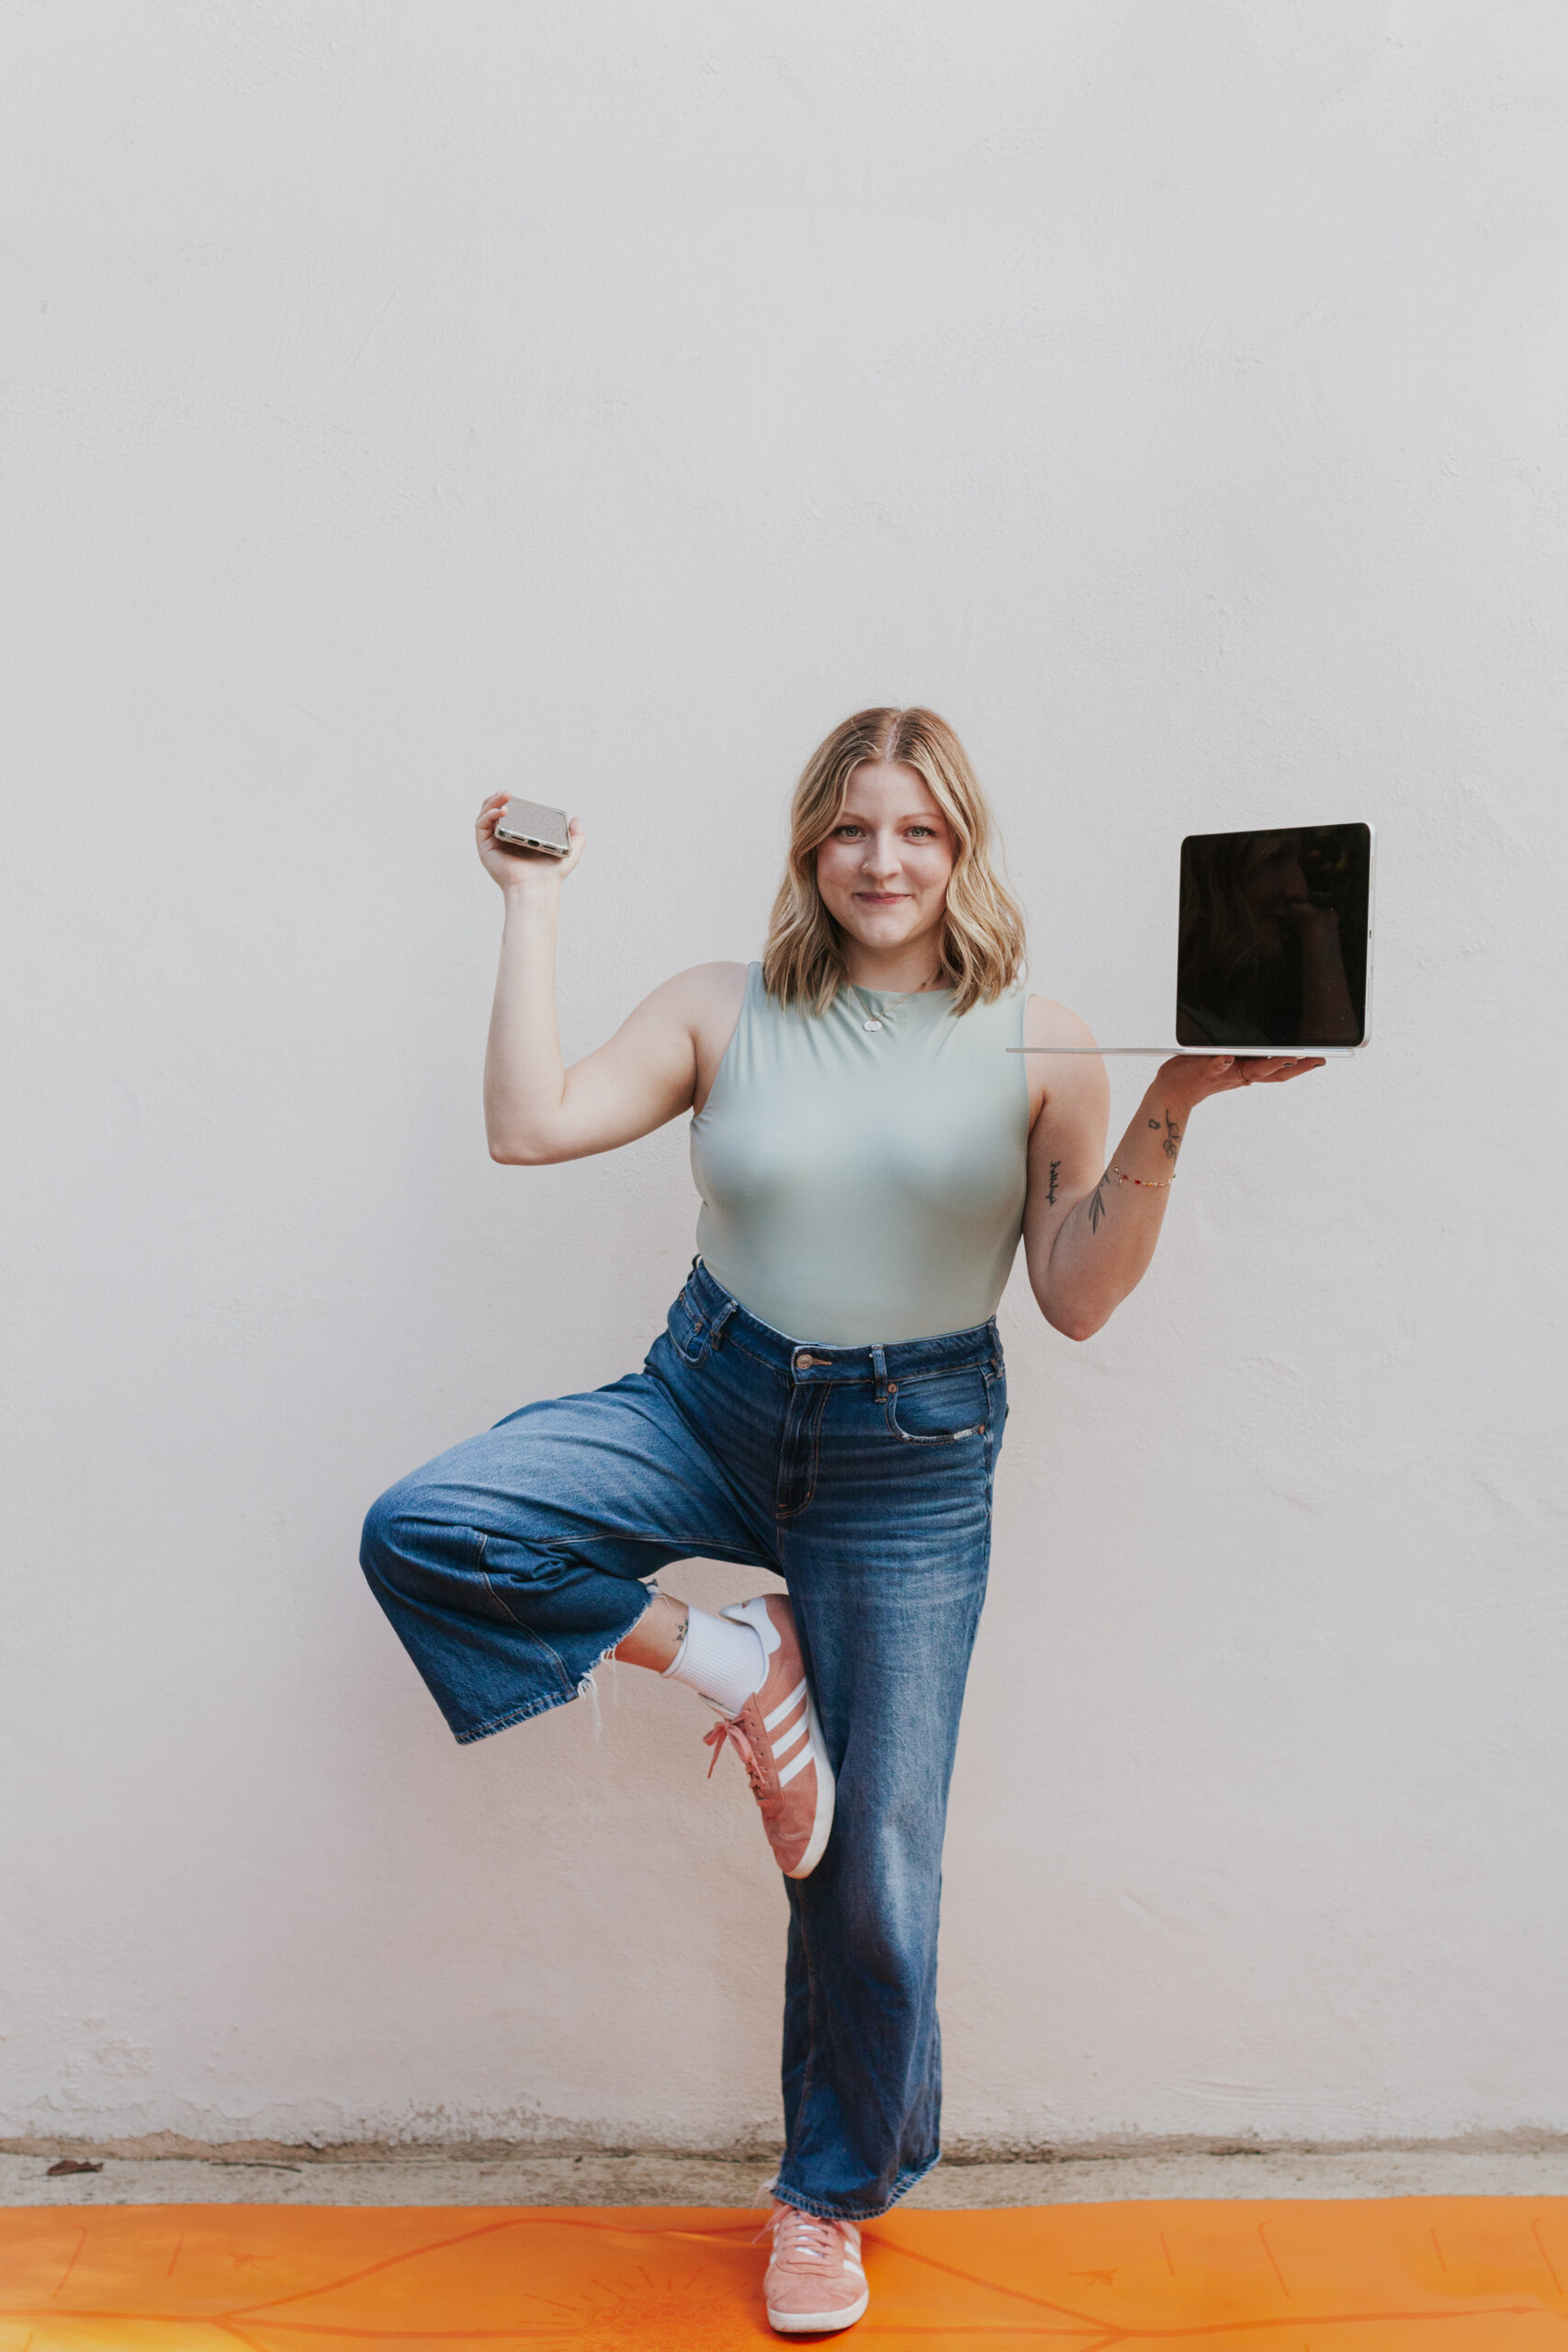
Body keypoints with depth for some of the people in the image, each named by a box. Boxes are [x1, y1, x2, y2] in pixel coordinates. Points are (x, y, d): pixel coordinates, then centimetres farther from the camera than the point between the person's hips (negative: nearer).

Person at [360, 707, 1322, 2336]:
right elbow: (529, 1123, -14)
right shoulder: (725, 1012, -2)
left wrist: (1168, 1115, -18)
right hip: (709, 1405, 2)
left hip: (909, 1463, -1)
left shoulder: (1038, 1048, -4)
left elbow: (1078, 1301, -7)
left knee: (874, 1871, 5)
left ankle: (833, 2194, 32)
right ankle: (731, 1666, -2)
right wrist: (533, 905, -10)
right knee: (420, 1532, -22)